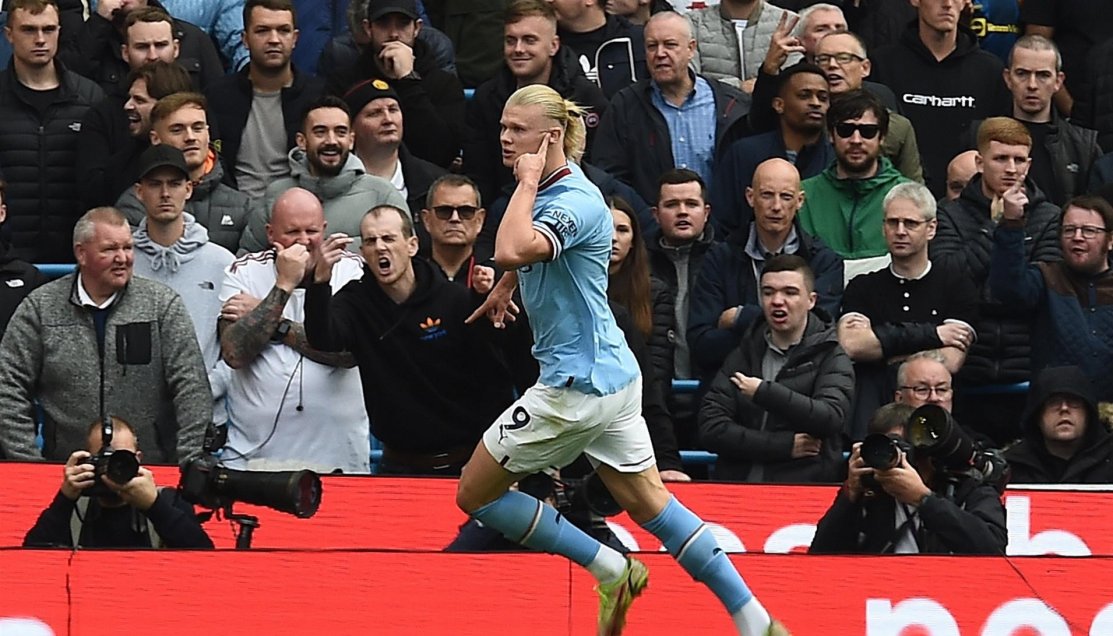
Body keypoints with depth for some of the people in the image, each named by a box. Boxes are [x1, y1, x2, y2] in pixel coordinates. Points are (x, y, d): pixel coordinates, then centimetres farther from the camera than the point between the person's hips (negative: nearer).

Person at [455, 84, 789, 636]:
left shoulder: (575, 202, -19)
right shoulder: (547, 190, 9)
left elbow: (511, 251, -38)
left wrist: (528, 181, -26)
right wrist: (505, 286, 42)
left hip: (577, 381, -10)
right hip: (613, 377, 10)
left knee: (476, 495, 1)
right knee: (650, 505, 11)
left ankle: (610, 569, 5)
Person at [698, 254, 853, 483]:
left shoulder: (832, 359, 7)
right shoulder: (742, 355, 16)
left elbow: (830, 419, -11)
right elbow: (710, 429, 4)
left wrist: (763, 392, -8)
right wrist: (783, 445, -5)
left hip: (804, 487, -3)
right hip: (736, 488, 3)